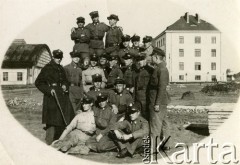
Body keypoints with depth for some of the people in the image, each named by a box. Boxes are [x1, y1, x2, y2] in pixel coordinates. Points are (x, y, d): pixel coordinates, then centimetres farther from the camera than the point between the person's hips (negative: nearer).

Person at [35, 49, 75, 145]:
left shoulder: (61, 69, 16)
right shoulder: (47, 68, -3)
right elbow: (38, 83, -4)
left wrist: (65, 86, 5)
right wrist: (49, 89, -15)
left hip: (62, 97, 7)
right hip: (52, 97, -7)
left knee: (64, 119, 5)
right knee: (52, 121, -8)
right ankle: (49, 143, 1)